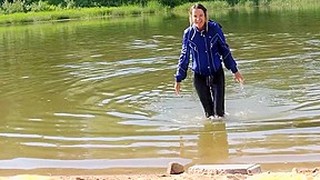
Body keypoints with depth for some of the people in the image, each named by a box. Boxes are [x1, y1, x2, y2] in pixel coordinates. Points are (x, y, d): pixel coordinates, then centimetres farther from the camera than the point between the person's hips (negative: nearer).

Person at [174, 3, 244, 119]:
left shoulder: (215, 28, -9)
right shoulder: (188, 33, -6)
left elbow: (225, 50, 2)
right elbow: (184, 56, 5)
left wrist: (235, 70, 7)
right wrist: (178, 79, 7)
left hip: (217, 73, -1)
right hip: (199, 76, 1)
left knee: (219, 108, -5)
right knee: (207, 108, 5)